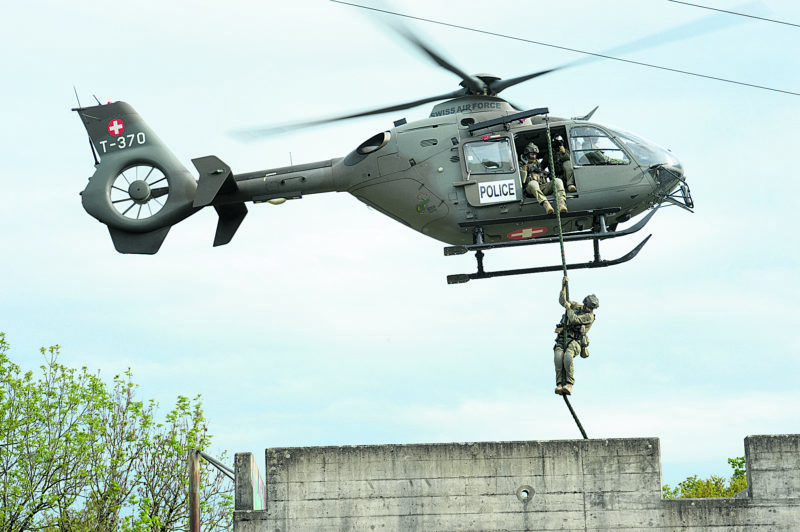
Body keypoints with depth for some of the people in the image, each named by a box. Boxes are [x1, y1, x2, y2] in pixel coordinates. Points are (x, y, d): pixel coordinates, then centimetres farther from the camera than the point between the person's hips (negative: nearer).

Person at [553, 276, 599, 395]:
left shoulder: (590, 316, -1)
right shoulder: (577, 306, 19)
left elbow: (574, 319, -12)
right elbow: (562, 301, 25)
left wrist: (568, 308, 3)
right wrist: (564, 286, 17)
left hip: (575, 341, -4)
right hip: (562, 340, 4)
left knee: (568, 357, -38)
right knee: (558, 357, -30)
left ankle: (569, 385, -37)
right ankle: (560, 385, -37)